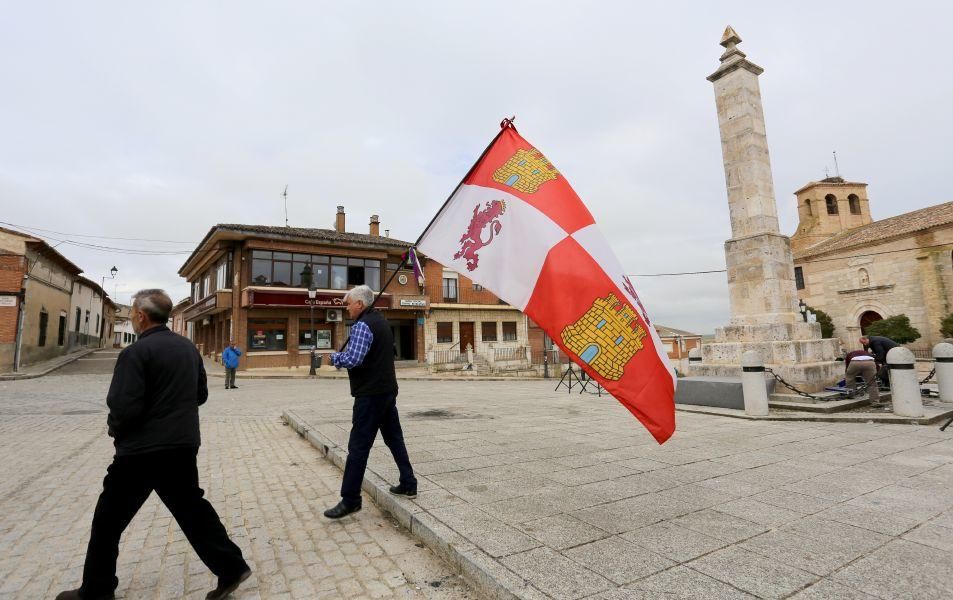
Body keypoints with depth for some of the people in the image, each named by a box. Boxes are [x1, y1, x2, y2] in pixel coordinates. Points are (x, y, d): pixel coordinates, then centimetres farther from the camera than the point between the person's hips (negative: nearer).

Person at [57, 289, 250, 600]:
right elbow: (201, 394, 12)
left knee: (109, 519, 15)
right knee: (192, 509, 14)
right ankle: (231, 568, 15)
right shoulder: (188, 347, 7)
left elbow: (124, 408, -18)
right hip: (183, 446, 7)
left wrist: (115, 428, 2)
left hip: (141, 450, -6)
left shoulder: (135, 353, -15)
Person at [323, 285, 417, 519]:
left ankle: (350, 500, 6)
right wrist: (344, 354, 12)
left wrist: (334, 357, -6)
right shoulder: (381, 320, 14)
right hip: (388, 390, 10)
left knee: (358, 446, -2)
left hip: (370, 394, -10)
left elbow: (352, 360, -26)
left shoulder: (362, 325, -15)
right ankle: (408, 485, 24)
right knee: (395, 439, 16)